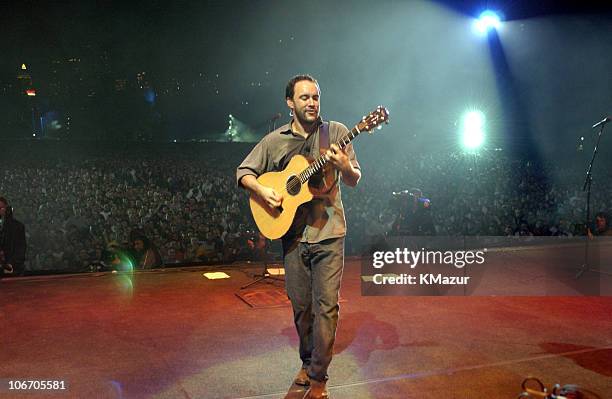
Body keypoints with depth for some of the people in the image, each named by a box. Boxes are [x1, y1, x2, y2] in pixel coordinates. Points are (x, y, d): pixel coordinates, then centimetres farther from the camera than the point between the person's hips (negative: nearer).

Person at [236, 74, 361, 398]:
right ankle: (307, 362, 33)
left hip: (328, 232, -2)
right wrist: (262, 191, -10)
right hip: (292, 234, 2)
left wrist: (345, 167, -21)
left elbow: (354, 181, 1)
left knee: (326, 304, -5)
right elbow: (243, 172, 9)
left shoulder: (335, 131, 1)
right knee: (300, 305, 12)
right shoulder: (274, 140, 5)